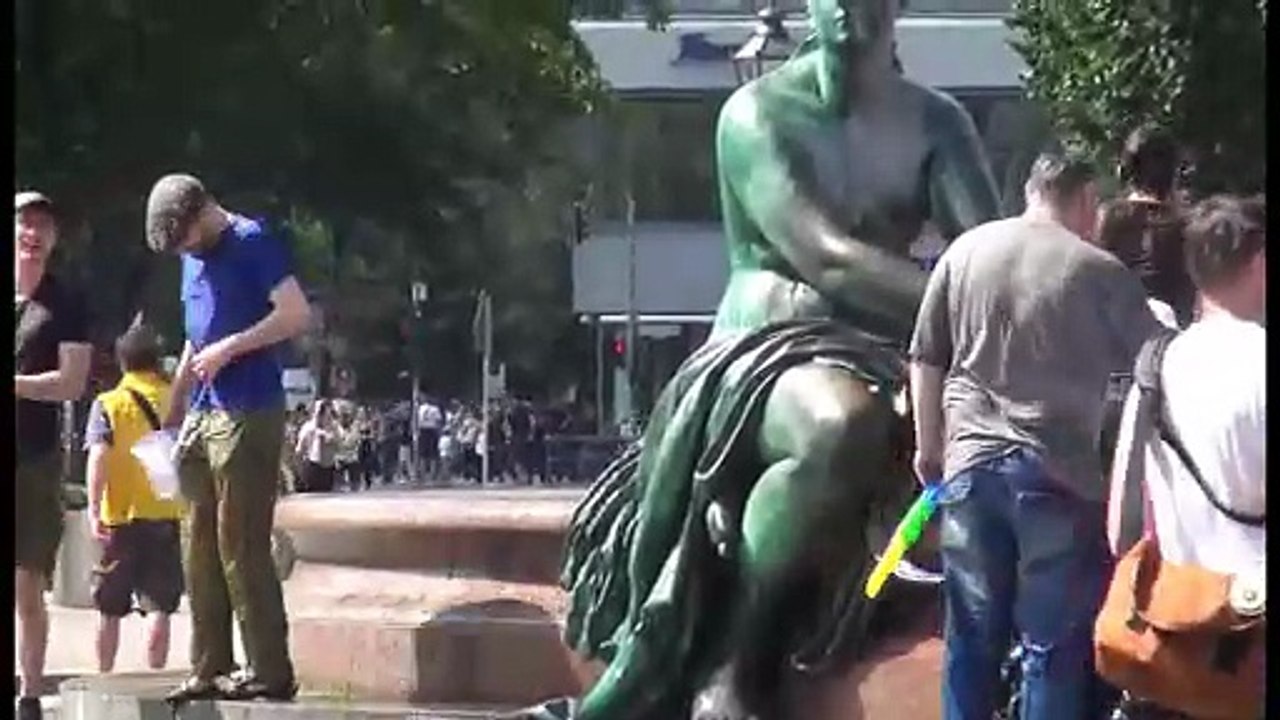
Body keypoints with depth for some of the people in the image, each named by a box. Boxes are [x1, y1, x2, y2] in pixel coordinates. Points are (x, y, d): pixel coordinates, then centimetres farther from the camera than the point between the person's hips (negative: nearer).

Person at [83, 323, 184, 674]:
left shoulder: (108, 404, -3)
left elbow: (98, 457, -14)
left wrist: (93, 507, -17)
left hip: (122, 516, -1)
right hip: (168, 514, 1)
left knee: (110, 608, 9)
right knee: (159, 606, 4)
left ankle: (104, 676, 14)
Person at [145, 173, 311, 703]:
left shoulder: (252, 243, -8)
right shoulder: (194, 258, 17)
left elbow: (297, 315, -16)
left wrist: (228, 349, -17)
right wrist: (174, 414, 20)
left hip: (248, 415, -8)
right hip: (203, 418, 9)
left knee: (242, 549, -8)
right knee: (202, 552, 8)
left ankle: (270, 672, -3)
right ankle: (209, 670, 13)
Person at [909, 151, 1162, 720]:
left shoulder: (964, 252, 7)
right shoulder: (1101, 272, -4)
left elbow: (926, 361, 12)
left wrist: (929, 446, 25)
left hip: (973, 463, 4)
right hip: (1059, 473, -4)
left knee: (973, 635, 13)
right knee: (1056, 646, 3)